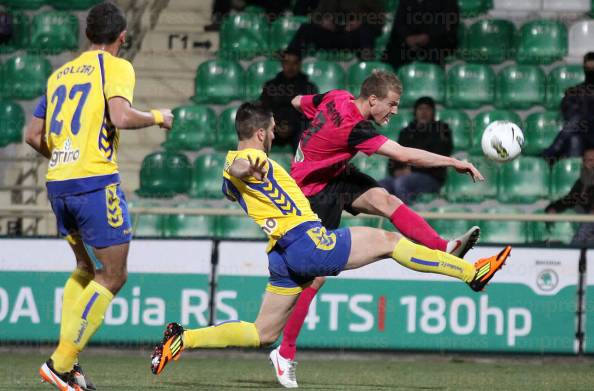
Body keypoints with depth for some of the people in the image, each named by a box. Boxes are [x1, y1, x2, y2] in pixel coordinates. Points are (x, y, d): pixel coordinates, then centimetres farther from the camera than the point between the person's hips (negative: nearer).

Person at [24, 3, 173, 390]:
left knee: (86, 268, 21)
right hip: (96, 182, -7)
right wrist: (157, 117, -2)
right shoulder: (116, 67, -2)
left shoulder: (60, 74, 17)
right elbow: (120, 117, -19)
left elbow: (34, 135, 17)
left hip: (58, 183, 7)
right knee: (113, 276, 0)